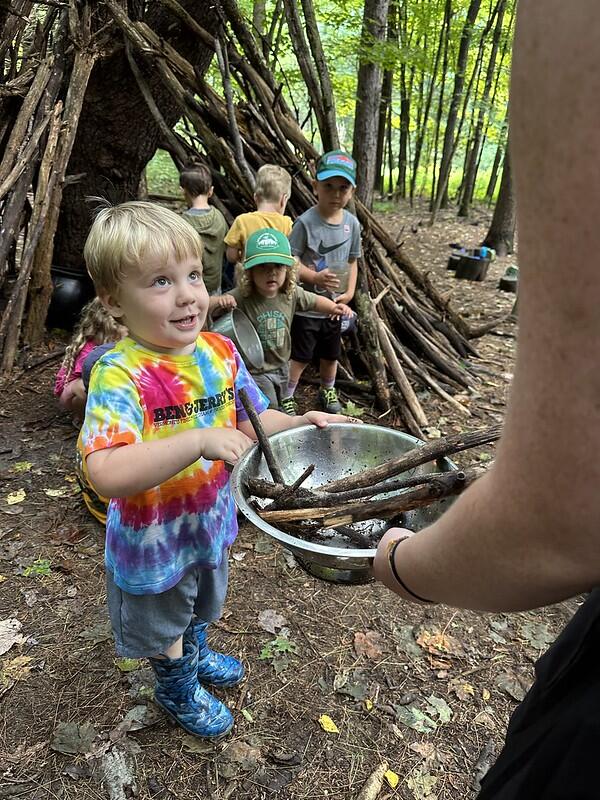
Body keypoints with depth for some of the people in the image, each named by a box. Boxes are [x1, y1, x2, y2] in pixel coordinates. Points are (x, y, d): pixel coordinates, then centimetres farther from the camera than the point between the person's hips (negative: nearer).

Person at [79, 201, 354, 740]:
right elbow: (105, 474, -40)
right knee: (163, 627, 25)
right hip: (154, 540, -5)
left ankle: (195, 654, 66)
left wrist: (300, 423, -17)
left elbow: (251, 421, 0)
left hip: (211, 519, 6)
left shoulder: (220, 351, -10)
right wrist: (199, 440, -46)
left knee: (201, 610, 34)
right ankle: (177, 687, 56)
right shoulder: (120, 375, -30)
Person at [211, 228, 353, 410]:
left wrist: (334, 307, -7)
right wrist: (219, 301, -45)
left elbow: (314, 301, 9)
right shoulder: (241, 297, -25)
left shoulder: (291, 293, -10)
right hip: (254, 372, -6)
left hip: (281, 366, 6)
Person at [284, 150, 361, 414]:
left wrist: (349, 292, -4)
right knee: (299, 356, 4)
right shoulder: (305, 222, -17)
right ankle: (286, 397, 23)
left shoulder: (352, 223, -1)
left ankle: (328, 390, 44)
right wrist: (316, 277, -29)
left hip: (334, 304, 5)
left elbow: (352, 261, 8)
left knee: (331, 353, 21)